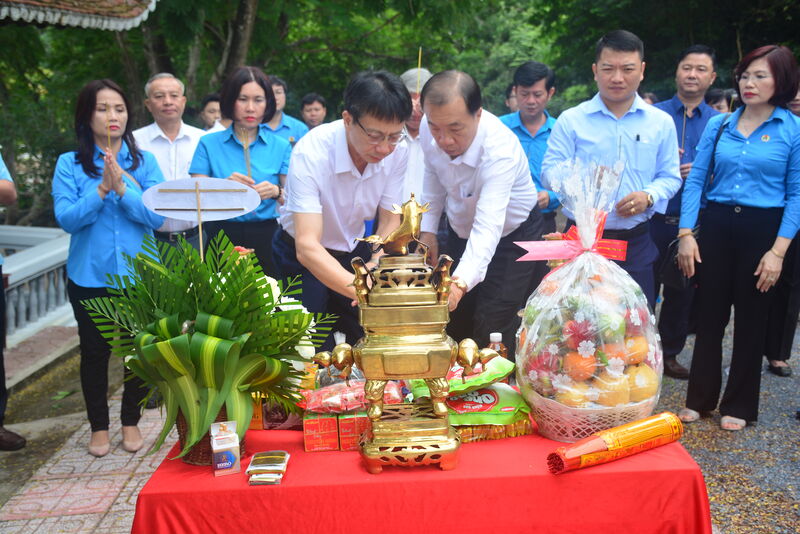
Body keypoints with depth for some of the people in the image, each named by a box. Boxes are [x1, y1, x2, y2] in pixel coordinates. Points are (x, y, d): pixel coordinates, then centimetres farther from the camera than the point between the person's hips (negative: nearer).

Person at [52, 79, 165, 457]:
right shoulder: (69, 164, -1)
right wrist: (102, 189, -22)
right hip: (90, 276, -1)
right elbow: (66, 219, -11)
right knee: (95, 351, 9)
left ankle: (131, 422, 27)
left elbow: (157, 216, -9)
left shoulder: (144, 162, 1)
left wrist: (122, 188, -21)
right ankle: (99, 426, 26)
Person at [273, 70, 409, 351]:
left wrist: (376, 264, -30)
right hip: (303, 257, -4)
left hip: (353, 252, 4)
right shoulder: (311, 153, -32)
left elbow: (390, 223, -8)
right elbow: (307, 247, -38)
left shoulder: (397, 151, -17)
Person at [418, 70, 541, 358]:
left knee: (491, 338, -11)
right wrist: (428, 229, 0)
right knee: (452, 328, 12)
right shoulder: (428, 130, -19)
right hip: (460, 232, 6)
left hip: (511, 236, -5)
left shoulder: (501, 149, -37)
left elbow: (488, 228, -47)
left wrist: (460, 283, -62)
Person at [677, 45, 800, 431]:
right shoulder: (719, 125, 5)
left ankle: (738, 405, 24)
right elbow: (696, 180, 4)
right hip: (717, 226, 2)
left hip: (763, 230, -2)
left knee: (750, 321, 9)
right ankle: (700, 398, 22)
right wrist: (686, 234, -5)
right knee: (709, 316, 7)